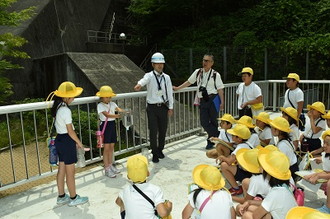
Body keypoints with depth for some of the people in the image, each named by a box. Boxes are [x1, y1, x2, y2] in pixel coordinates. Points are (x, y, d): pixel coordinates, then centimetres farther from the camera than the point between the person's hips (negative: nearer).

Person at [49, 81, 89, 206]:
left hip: (59, 139, 9)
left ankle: (61, 197, 30)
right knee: (70, 172, 4)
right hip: (67, 141, -9)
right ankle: (73, 198, 19)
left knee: (61, 170, 17)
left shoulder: (58, 108, 7)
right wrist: (79, 143, -6)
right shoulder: (66, 110, -22)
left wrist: (74, 141, 15)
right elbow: (70, 130, -19)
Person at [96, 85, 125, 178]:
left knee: (111, 147, 14)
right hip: (105, 125, -6)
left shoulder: (112, 104, 7)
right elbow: (106, 115, -26)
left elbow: (118, 109, -12)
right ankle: (107, 169, 9)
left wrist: (123, 111, -35)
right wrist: (117, 116, -40)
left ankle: (110, 165, 28)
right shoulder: (100, 105, -11)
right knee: (106, 148, 0)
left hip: (112, 125, 6)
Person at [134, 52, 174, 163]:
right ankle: (155, 154, 18)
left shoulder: (166, 77, 4)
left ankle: (160, 150, 35)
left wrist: (170, 108, 4)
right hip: (152, 107, -3)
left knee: (163, 130, 13)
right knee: (153, 132, 1)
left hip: (163, 107, 3)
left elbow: (170, 93, 7)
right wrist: (139, 85, -55)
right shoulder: (149, 76, -8)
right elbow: (144, 80, -32)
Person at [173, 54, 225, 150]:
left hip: (213, 100, -4)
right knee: (204, 122, -2)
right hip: (203, 101, 4)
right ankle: (219, 136, 13)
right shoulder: (198, 72, 9)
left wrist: (222, 102, -8)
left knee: (213, 122, 4)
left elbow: (220, 89, -3)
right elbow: (189, 82, 17)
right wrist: (177, 88, 16)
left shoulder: (215, 75, -2)